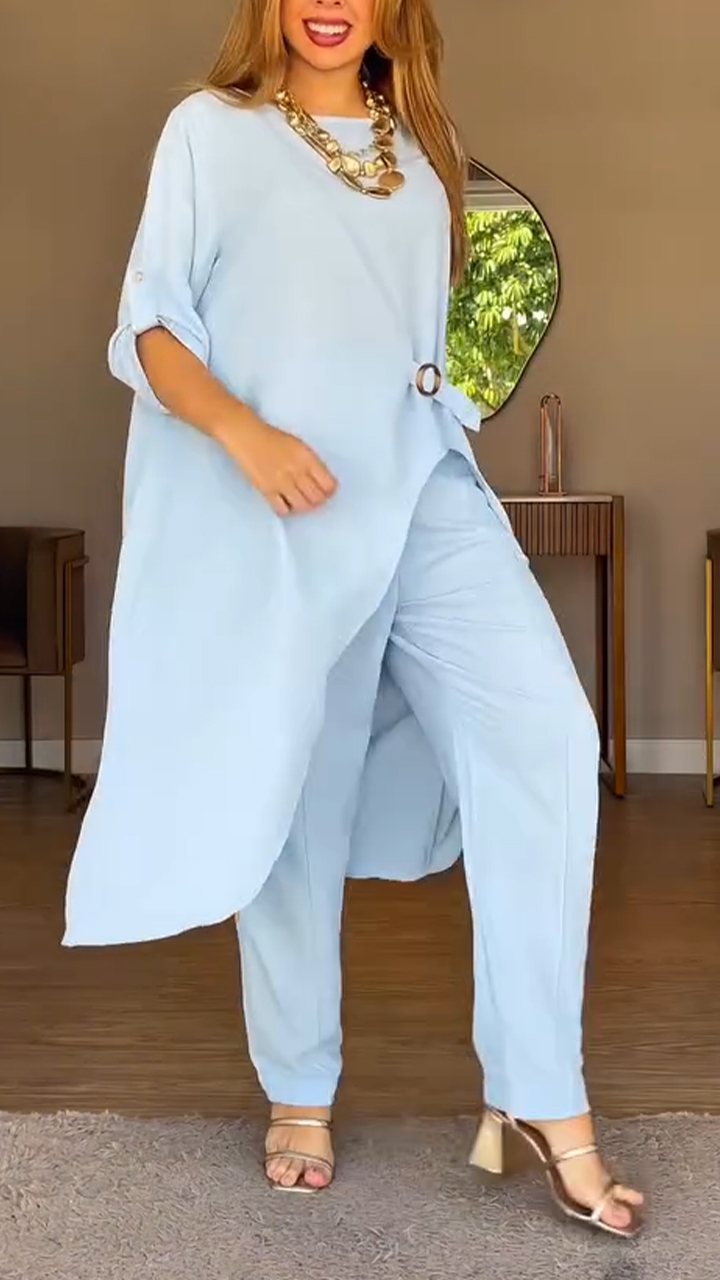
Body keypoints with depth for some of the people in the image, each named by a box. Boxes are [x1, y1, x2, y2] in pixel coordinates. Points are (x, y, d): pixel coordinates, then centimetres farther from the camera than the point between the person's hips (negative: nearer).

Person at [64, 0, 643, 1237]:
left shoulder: (419, 146, 18)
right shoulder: (209, 129, 5)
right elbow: (146, 328, -2)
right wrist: (243, 431, -19)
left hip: (423, 489, 3)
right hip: (278, 515, -3)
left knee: (542, 733, -16)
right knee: (293, 793, 3)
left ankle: (539, 1095, -9)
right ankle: (300, 1093, 22)